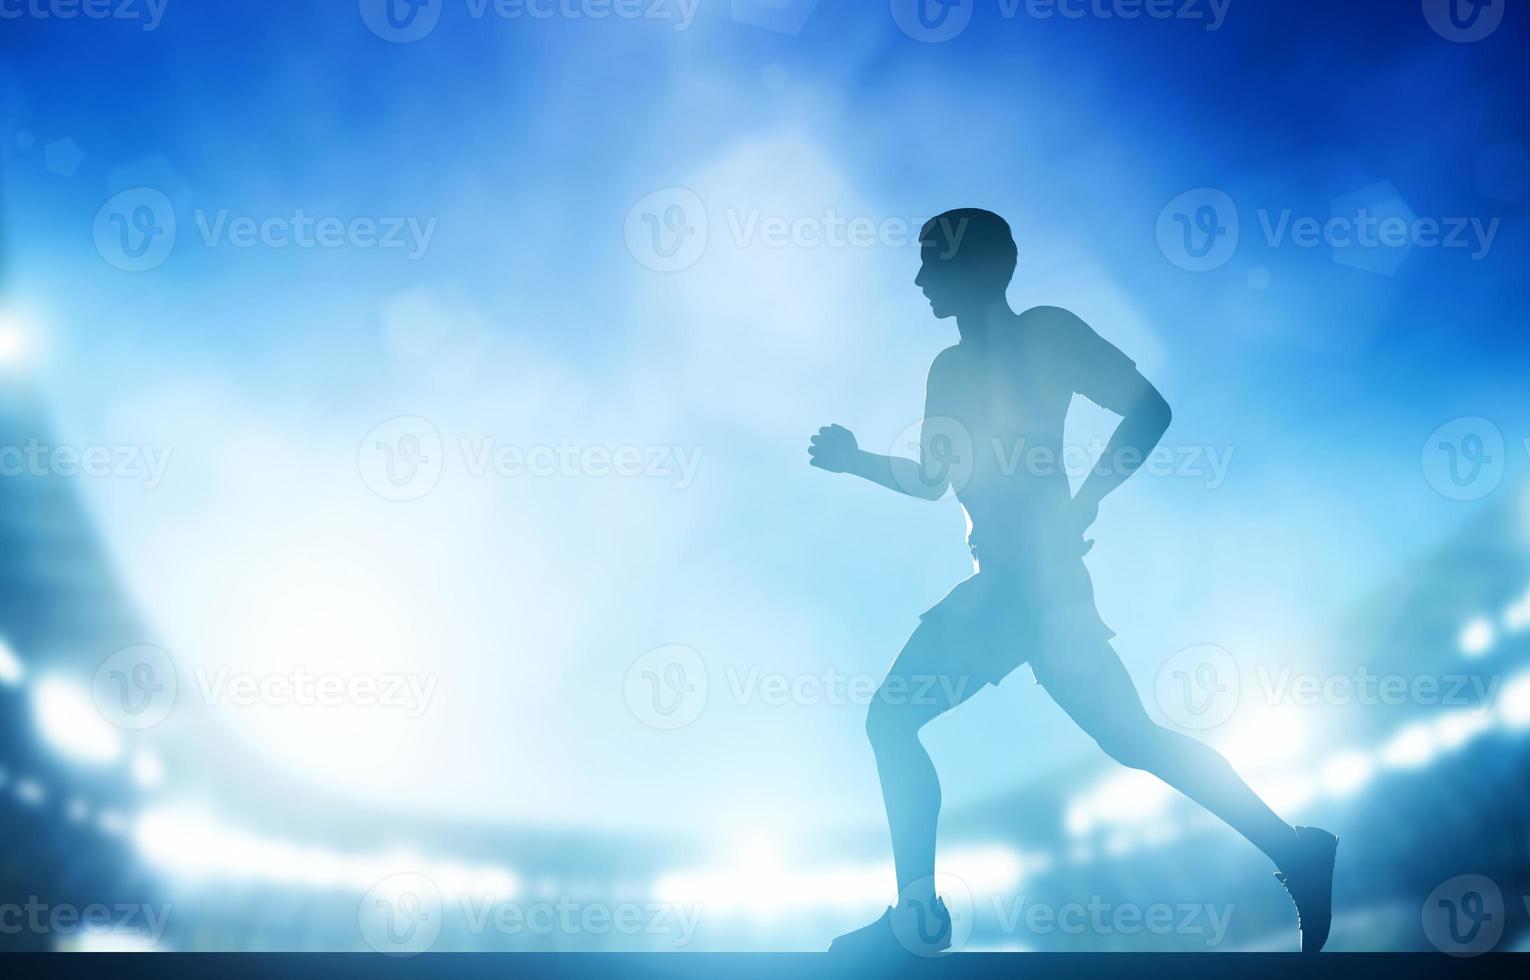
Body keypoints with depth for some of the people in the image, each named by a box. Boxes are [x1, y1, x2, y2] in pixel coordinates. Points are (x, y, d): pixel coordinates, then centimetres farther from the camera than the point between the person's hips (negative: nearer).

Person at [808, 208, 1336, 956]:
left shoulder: (1043, 333, -4)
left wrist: (1079, 508, -19)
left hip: (1042, 577, -8)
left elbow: (1148, 409, -13)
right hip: (995, 583, 8)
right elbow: (932, 482, 26)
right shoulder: (950, 368, 18)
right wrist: (854, 461, 17)